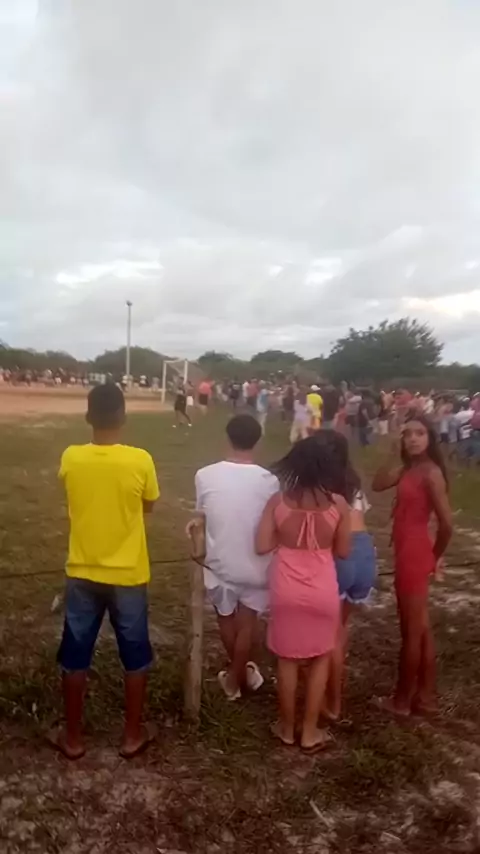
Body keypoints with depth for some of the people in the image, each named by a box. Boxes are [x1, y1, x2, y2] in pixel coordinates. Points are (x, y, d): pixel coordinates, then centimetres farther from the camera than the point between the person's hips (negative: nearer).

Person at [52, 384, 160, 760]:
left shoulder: (70, 458, -11)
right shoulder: (140, 460, -17)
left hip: (83, 573, 2)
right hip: (128, 574, -1)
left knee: (75, 657, 17)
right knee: (135, 656, 17)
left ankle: (73, 737, 32)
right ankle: (133, 735, 30)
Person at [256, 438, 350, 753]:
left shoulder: (278, 501, -11)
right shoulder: (338, 504, -11)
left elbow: (263, 547, -9)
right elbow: (343, 551, -3)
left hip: (287, 590, 1)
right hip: (323, 591, 0)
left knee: (288, 659, 17)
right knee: (320, 658, 19)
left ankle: (287, 728, 31)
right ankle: (310, 732, 25)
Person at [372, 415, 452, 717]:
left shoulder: (431, 472, -19)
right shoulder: (408, 468, 6)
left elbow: (446, 522, -21)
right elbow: (379, 484, 1)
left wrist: (436, 555, -5)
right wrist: (395, 452, -5)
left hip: (415, 554, -9)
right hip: (407, 553, 9)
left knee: (411, 630, 6)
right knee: (421, 628, 18)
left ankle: (402, 700, 23)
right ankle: (425, 696, 32)